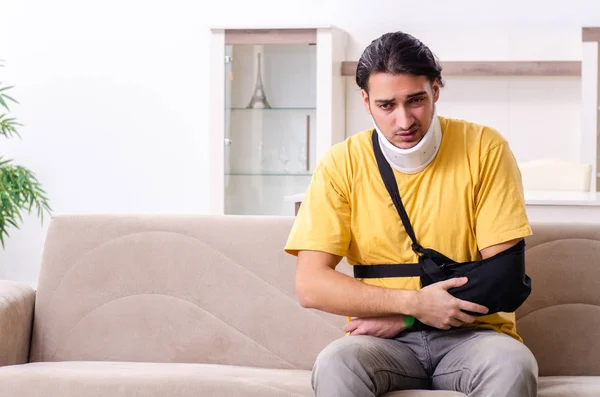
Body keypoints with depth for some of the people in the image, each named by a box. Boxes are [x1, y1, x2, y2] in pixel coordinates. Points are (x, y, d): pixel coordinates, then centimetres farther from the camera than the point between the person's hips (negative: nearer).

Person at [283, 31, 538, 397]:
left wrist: (402, 318, -11)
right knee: (334, 365, -33)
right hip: (383, 341, 0)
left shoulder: (485, 149, -2)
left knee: (513, 365, -34)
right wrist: (414, 303, -17)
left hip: (470, 334, 0)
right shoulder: (341, 164, -1)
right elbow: (310, 285, -7)